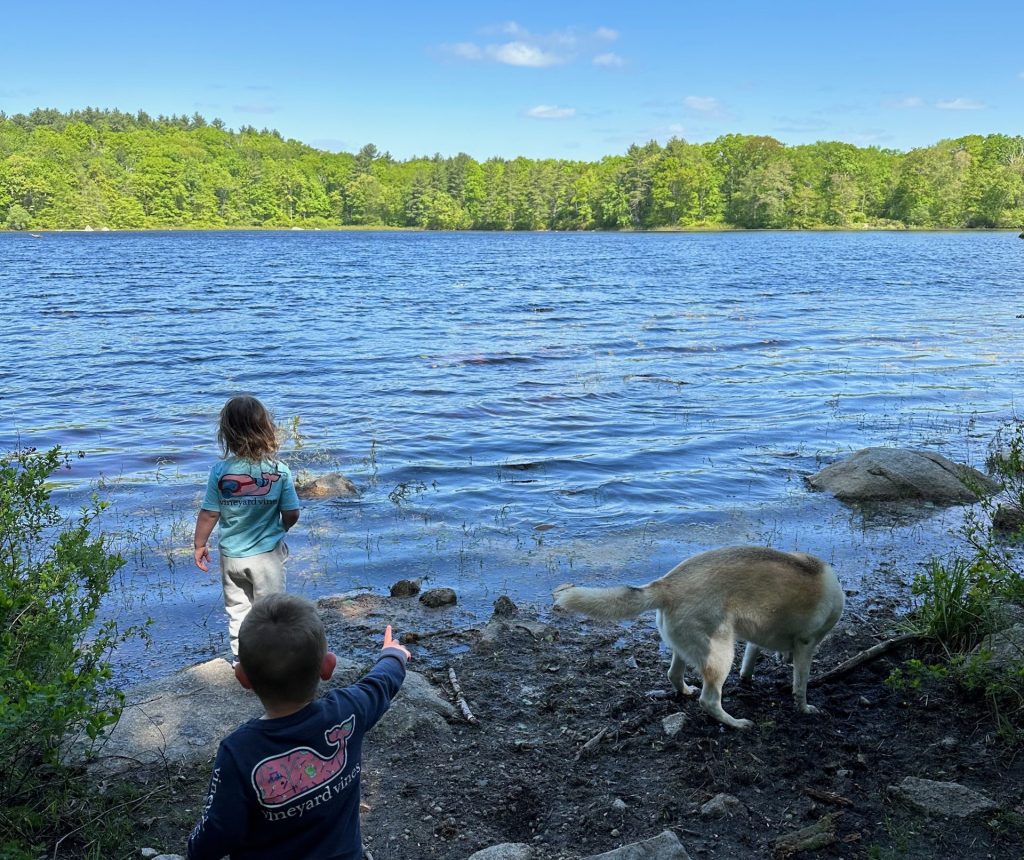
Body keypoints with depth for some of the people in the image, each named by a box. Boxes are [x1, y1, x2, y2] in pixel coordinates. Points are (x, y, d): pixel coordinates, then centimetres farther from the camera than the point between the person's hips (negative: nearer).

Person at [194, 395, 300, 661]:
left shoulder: (220, 470, -13)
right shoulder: (279, 470, -15)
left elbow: (209, 514, -8)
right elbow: (292, 514, -9)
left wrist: (199, 544, 7)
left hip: (231, 556, 2)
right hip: (267, 553, -1)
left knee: (237, 609, 18)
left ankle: (241, 658, 28)